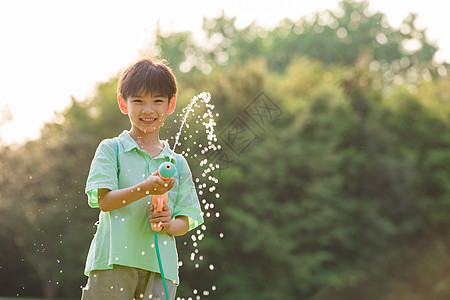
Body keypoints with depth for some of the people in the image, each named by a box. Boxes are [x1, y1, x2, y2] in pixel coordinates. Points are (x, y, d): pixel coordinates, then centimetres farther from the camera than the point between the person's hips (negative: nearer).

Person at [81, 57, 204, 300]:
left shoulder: (178, 164, 14)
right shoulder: (111, 149, 6)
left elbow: (185, 222, 14)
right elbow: (104, 200, -7)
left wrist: (169, 224, -9)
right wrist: (146, 188, -20)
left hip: (160, 267, 3)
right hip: (115, 261, -2)